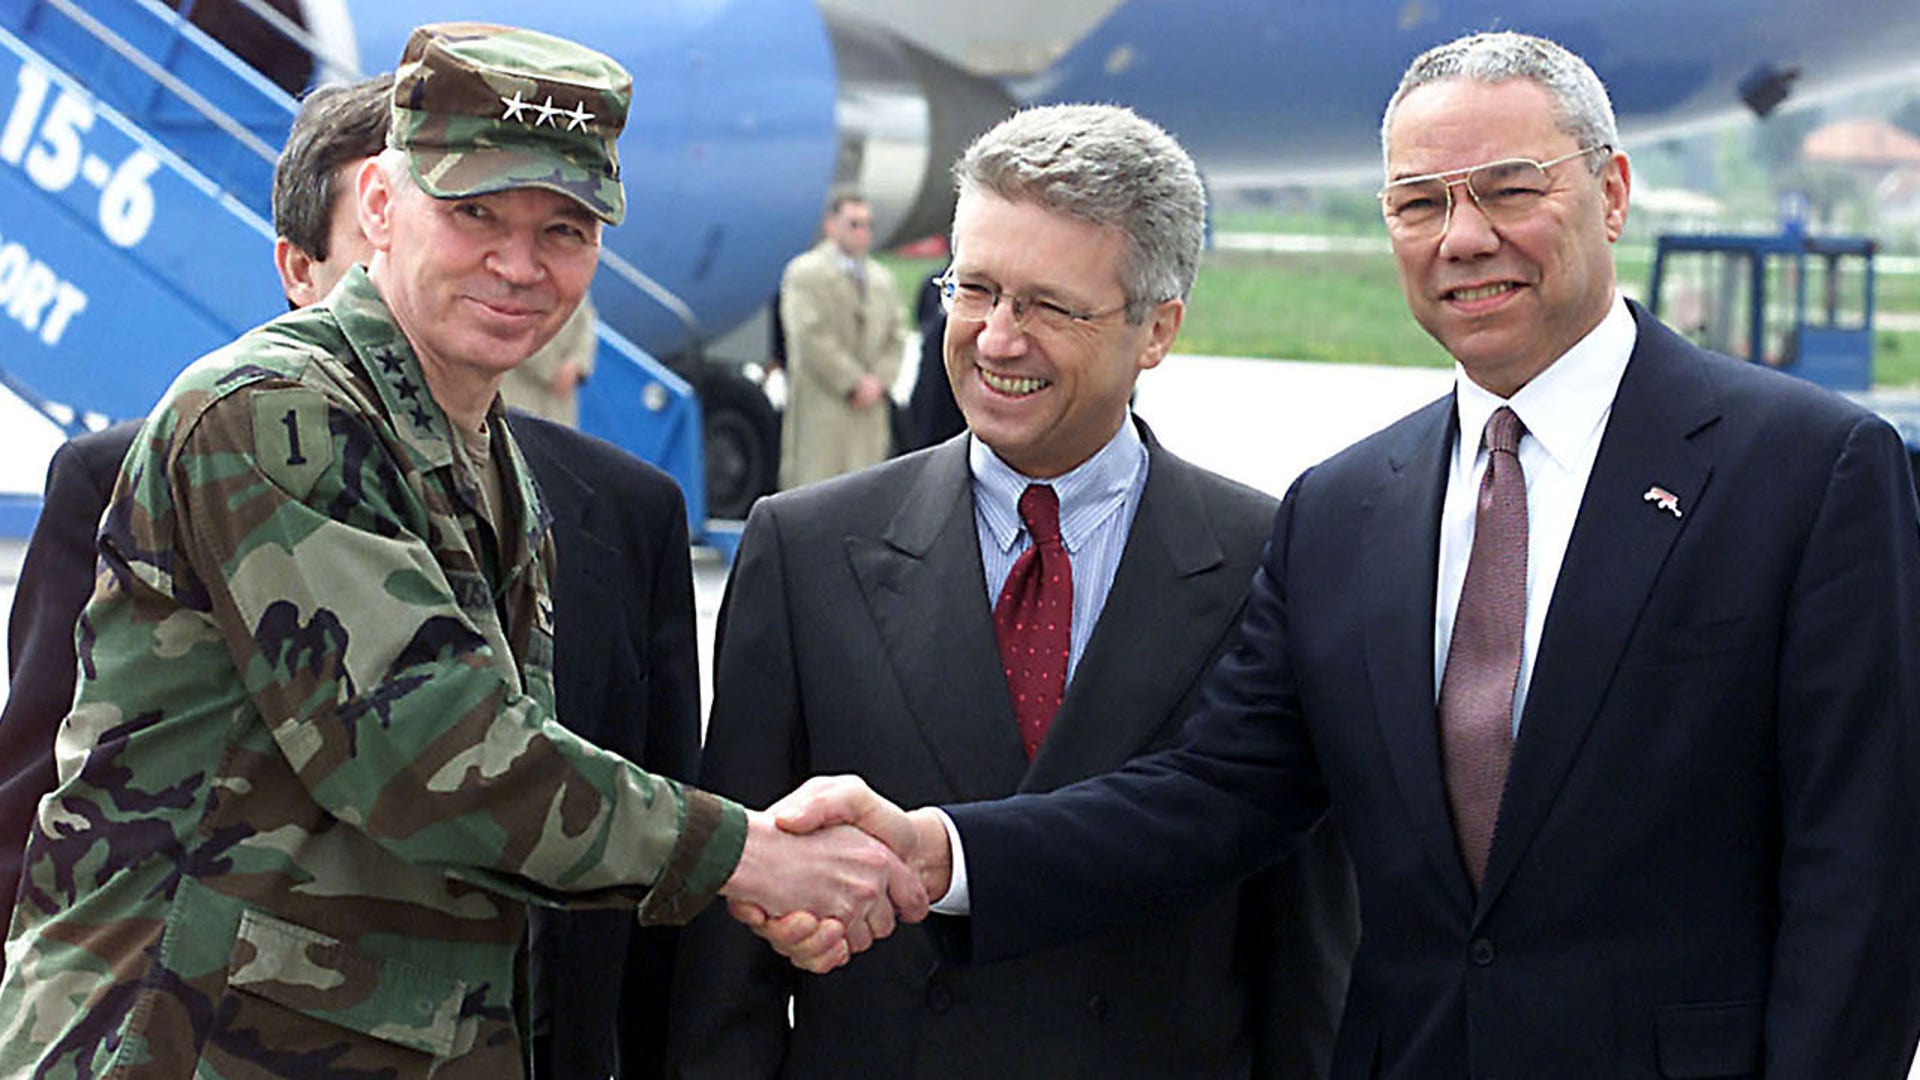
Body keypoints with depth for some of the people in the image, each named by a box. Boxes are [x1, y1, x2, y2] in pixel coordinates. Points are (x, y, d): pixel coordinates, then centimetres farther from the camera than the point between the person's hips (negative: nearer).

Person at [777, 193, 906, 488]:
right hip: (821, 405, -6)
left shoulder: (881, 278, 19)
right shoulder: (805, 272, -3)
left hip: (871, 406, 6)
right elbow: (812, 338, -11)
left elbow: (895, 336, 17)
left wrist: (879, 381, -1)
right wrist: (854, 383, -12)